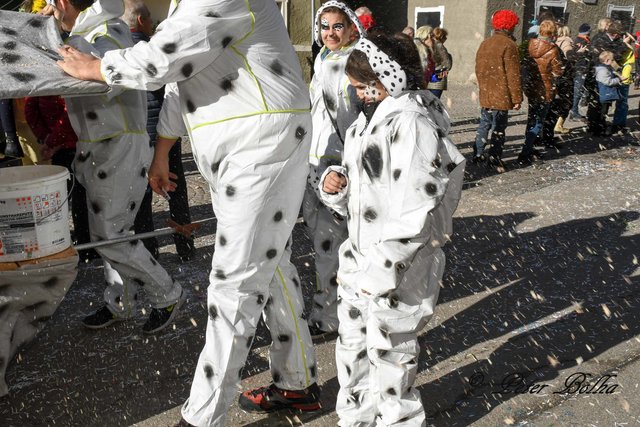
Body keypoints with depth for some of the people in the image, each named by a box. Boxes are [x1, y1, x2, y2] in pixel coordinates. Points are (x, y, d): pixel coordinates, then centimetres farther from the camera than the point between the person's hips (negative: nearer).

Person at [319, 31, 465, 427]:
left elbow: (414, 212, -24)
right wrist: (336, 182, -2)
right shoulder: (374, 115, 10)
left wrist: (382, 269, -22)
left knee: (388, 352, 8)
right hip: (363, 255, 10)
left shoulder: (411, 123, -19)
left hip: (397, 264, -9)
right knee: (352, 344, 21)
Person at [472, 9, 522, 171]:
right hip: (501, 96, -7)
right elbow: (513, 74, -15)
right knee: (498, 128, 0)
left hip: (485, 95, 7)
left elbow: (479, 70, 18)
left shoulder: (484, 44, 11)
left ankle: (478, 154, 21)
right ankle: (494, 158, 1)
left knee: (484, 124, 16)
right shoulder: (508, 45, -12)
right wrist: (517, 98, -11)